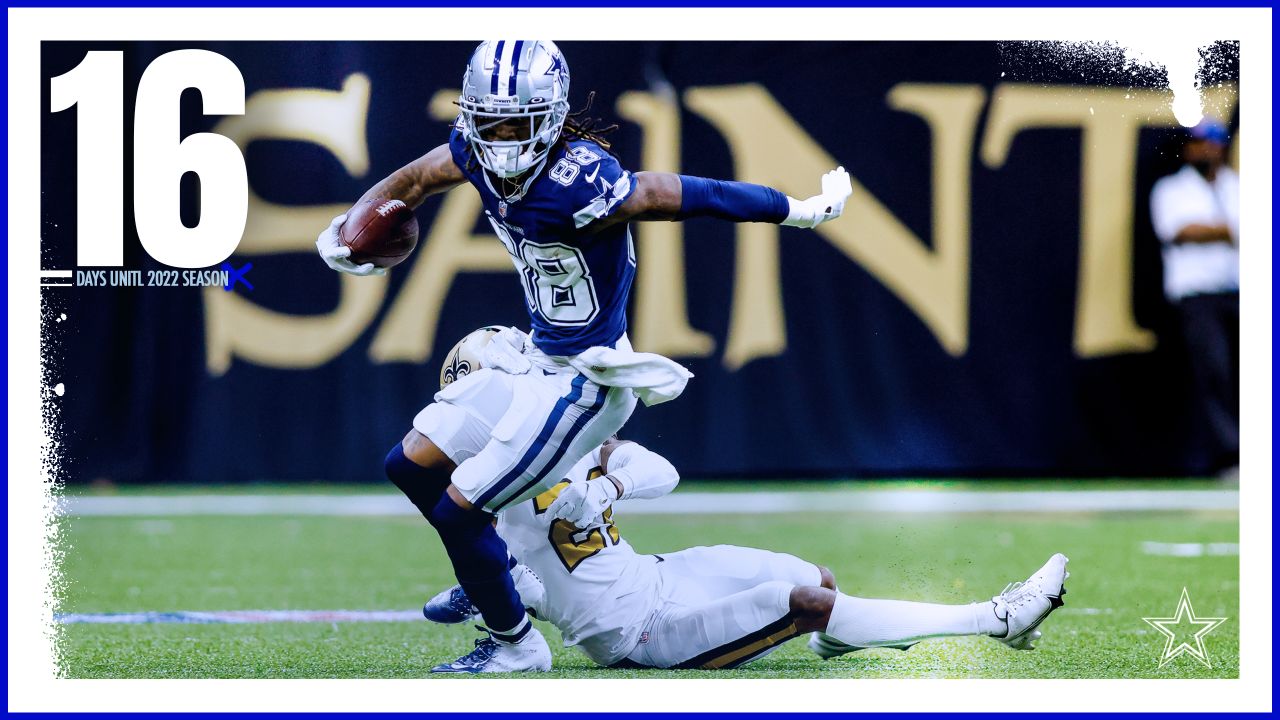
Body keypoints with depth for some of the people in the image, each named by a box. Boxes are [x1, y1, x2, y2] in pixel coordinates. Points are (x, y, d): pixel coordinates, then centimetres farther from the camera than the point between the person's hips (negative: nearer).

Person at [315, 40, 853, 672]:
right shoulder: (476, 151, -8)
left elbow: (688, 196, -23)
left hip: (583, 382, -8)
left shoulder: (575, 183, -31)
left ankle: (518, 647, 16)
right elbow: (412, 181, 14)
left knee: (457, 507, -5)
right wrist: (342, 232, 6)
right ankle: (494, 574, 38)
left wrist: (801, 210, -14)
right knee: (410, 465, 16)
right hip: (537, 360, 8)